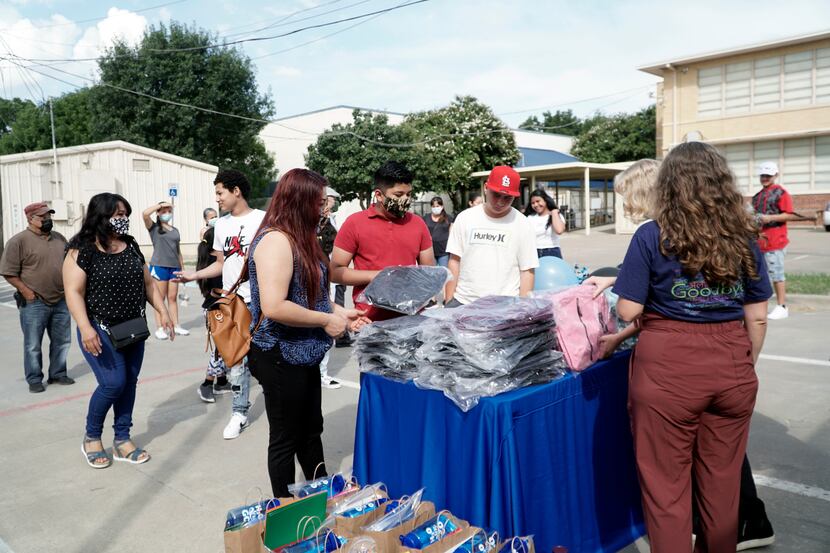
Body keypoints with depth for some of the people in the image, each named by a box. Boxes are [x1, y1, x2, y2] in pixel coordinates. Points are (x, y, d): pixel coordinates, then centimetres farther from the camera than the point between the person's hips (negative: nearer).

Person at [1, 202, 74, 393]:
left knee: (62, 341, 13)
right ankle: (34, 379, 17)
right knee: (33, 345, 4)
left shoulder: (59, 238, 10)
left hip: (61, 301, 6)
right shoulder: (19, 241, -8)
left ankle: (58, 374, 27)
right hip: (34, 303, -5)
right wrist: (26, 291, -14)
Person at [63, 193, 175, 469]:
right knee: (113, 383, -12)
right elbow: (74, 292, -15)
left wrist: (163, 311, 5)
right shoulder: (82, 250, -9)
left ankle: (122, 440, 20)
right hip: (101, 331, -6)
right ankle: (91, 437, 13)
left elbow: (147, 283, 15)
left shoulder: (131, 246, 9)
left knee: (129, 383, 7)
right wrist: (85, 327, -26)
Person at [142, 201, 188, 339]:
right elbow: (145, 214, -17)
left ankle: (176, 326, 11)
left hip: (174, 267, 4)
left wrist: (182, 268, 14)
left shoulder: (175, 230, 16)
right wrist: (160, 204, -8)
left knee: (173, 298, 8)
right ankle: (159, 328, 4)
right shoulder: (154, 227, 2)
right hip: (159, 266, -4)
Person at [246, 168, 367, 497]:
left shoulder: (298, 238, 10)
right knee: (286, 439, 9)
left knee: (311, 431, 23)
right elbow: (274, 307, -30)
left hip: (303, 355, 10)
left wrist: (338, 312, 8)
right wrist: (326, 320, -20)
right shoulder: (276, 240, -22)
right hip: (281, 358, -10)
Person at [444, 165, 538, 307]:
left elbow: (527, 271, 0)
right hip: (462, 302, 2)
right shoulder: (465, 218, 2)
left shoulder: (522, 224, -1)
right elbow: (454, 261, 5)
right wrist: (449, 301, 1)